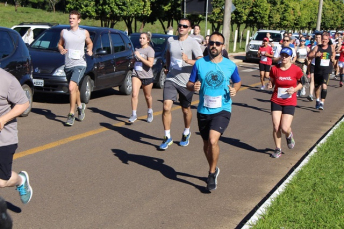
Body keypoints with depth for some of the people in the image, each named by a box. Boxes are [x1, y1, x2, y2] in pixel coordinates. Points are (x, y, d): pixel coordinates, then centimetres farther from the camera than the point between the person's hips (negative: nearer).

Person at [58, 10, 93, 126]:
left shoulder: (84, 32, 3)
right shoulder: (64, 32, 8)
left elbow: (90, 43, 19)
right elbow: (60, 44, 18)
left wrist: (89, 50, -2)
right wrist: (61, 49, -5)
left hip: (79, 64, -4)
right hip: (68, 65, 4)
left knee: (72, 88, -20)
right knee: (75, 88, 17)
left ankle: (71, 114, -11)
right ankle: (80, 106, 44)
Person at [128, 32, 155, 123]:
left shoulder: (150, 50, -9)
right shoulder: (138, 49, 12)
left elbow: (150, 64, -21)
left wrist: (139, 56, -22)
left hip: (147, 76, -5)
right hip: (136, 74, 5)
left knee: (147, 96, 11)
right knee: (134, 94, -12)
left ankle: (150, 112, 34)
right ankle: (134, 114, -9)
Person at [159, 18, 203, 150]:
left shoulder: (193, 43, -9)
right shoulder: (170, 40, 6)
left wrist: (188, 61, -34)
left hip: (186, 82, -3)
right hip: (171, 79, 3)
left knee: (186, 110, 11)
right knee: (166, 107, -10)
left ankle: (186, 133, 37)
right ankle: (167, 137, 3)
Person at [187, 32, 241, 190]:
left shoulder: (230, 65, -1)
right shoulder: (199, 64, -1)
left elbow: (237, 82, 15)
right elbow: (190, 83, 5)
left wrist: (234, 89, -7)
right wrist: (193, 87, -19)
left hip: (222, 110, -3)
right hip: (203, 111, 3)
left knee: (213, 140, -22)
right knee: (206, 144, 15)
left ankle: (212, 174, -1)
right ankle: (214, 169, 42)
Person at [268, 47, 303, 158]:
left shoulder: (296, 70, -8)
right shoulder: (274, 69, -3)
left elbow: (301, 83, 5)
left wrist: (294, 89, -14)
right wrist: (270, 85, -13)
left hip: (289, 102, -2)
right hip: (276, 101, 2)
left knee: (285, 128, -9)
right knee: (276, 127, -2)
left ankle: (289, 135, 30)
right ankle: (278, 149, 18)